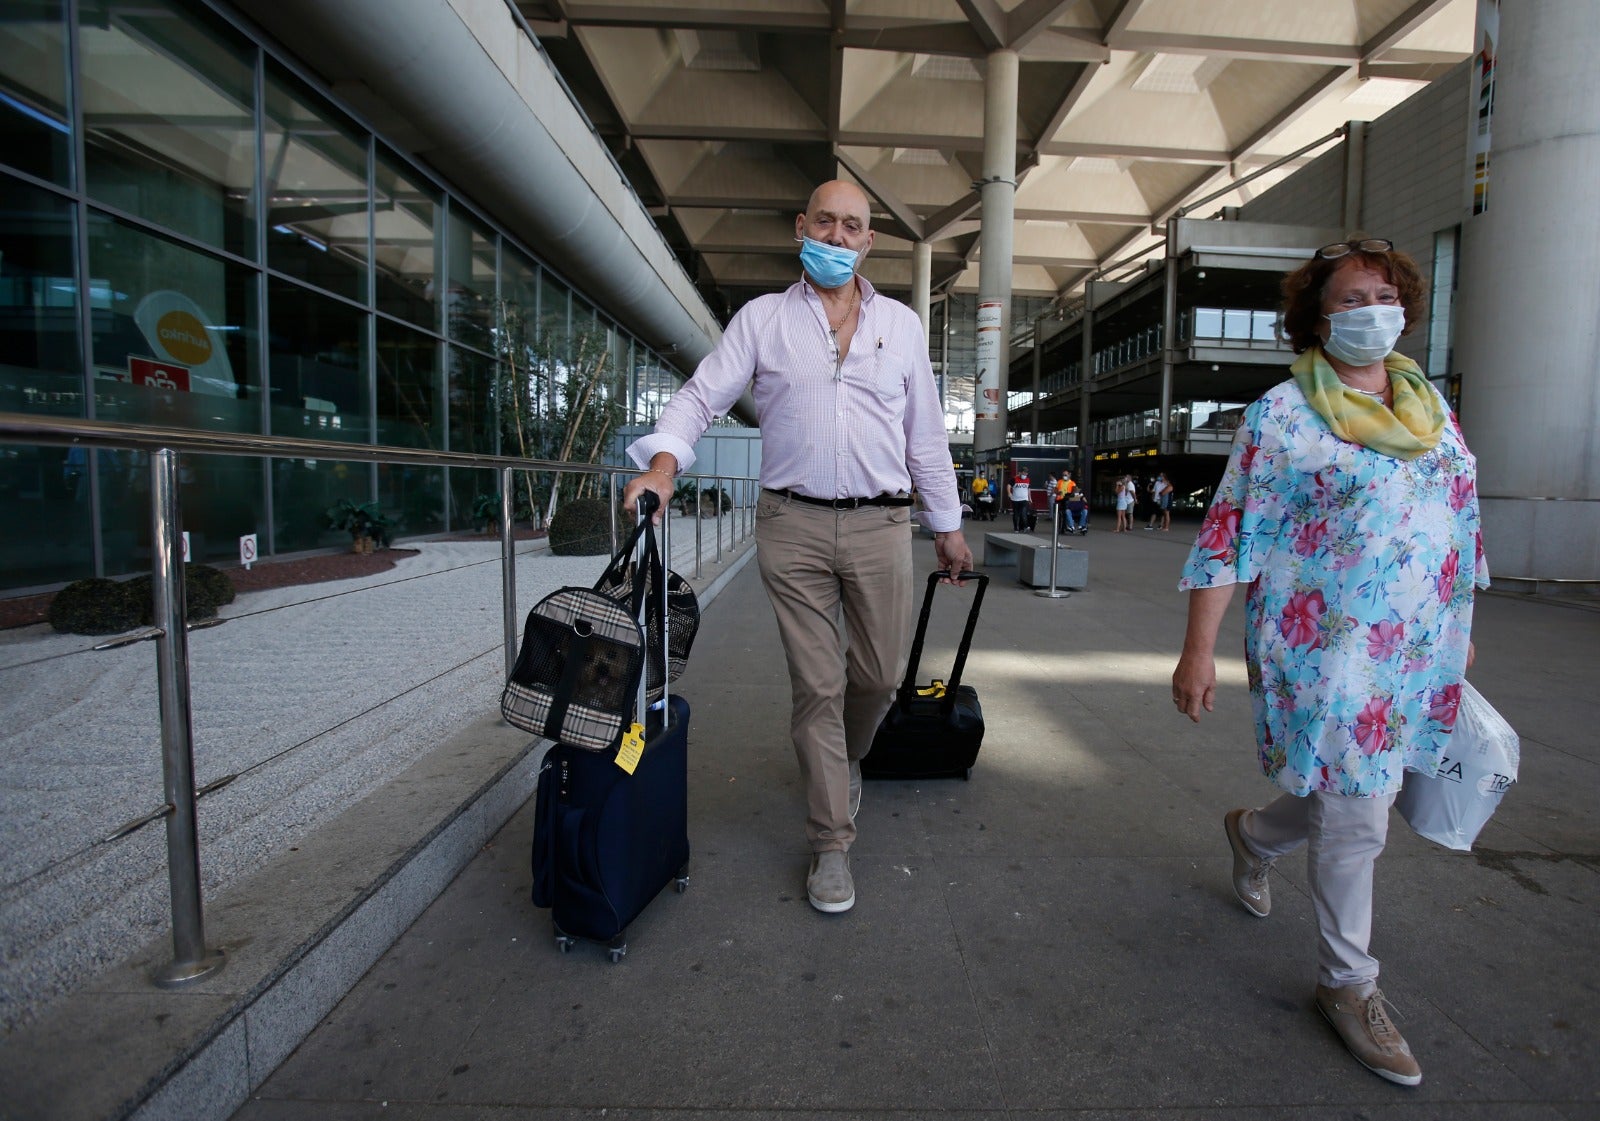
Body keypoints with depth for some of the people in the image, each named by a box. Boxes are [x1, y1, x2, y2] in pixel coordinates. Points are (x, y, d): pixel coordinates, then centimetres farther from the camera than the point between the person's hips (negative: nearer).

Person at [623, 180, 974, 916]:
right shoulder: (762, 318, 7)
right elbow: (701, 396, -1)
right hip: (793, 525, -2)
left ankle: (846, 759, 42)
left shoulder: (903, 324, 13)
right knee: (816, 686, 3)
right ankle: (831, 843, 16)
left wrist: (947, 525, 15)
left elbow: (926, 433, 15)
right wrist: (663, 462, -20)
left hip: (880, 525, 2)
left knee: (880, 675, 7)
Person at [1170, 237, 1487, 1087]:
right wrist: (1199, 650, -17)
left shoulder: (1431, 405, 11)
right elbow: (1228, 536, -12)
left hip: (1420, 650, 7)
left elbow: (1461, 522, 19)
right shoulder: (1281, 414, -8)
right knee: (1356, 817, -1)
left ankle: (1254, 833, 47)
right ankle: (1347, 982, 20)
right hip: (1328, 650, -6)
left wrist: (1459, 631, 19)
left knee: (1350, 794, 16)